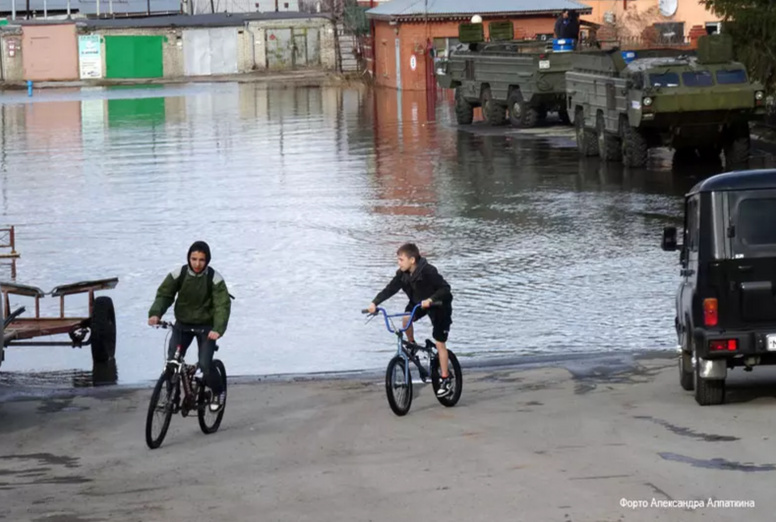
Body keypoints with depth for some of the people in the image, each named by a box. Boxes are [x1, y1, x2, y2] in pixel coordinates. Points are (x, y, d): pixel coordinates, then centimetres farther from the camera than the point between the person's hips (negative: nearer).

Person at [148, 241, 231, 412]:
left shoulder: (215, 279, -16)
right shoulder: (178, 274, -10)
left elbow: (222, 305, -21)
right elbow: (164, 294, -10)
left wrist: (218, 329, -37)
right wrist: (155, 313, -31)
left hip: (206, 326, -2)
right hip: (183, 323, 2)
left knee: (205, 365, -13)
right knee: (172, 362, -13)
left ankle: (217, 392, 16)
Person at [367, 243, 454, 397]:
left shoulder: (427, 271, -32)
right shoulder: (402, 274, -13)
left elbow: (445, 288, -32)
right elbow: (390, 289, -14)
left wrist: (430, 300, -47)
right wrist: (375, 302, -26)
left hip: (438, 305, -6)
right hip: (418, 302, 6)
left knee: (439, 342, -7)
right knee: (406, 319, -24)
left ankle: (445, 380, -1)